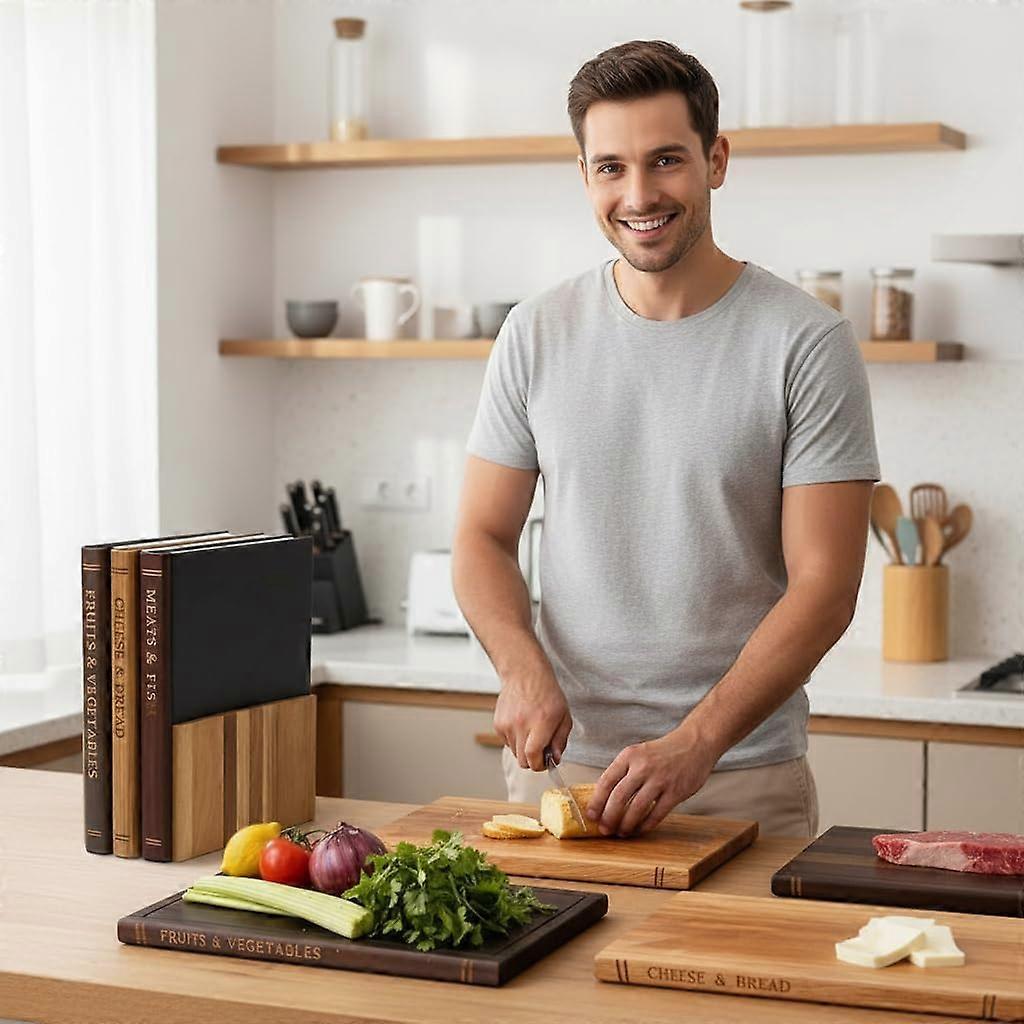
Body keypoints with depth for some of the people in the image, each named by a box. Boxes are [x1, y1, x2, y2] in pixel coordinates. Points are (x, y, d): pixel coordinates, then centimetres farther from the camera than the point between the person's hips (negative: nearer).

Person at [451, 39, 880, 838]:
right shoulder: (537, 335, 3)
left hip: (744, 780, -2)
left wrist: (694, 743, -21)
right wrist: (524, 670, -13)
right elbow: (483, 539, 7)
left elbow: (825, 585, -11)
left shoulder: (807, 343, -7)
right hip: (560, 767, 3)